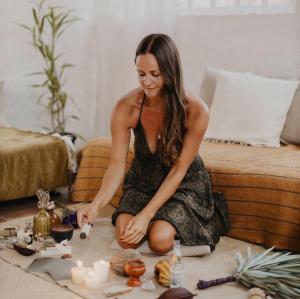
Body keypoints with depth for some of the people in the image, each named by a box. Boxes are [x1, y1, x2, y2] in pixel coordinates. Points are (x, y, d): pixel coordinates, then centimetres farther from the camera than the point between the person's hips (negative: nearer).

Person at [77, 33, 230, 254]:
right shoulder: (126, 108, -21)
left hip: (184, 184, -2)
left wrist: (147, 214, -29)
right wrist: (97, 204, -38)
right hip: (142, 182, 2)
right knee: (127, 240, -20)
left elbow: (178, 170, -22)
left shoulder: (196, 111, -27)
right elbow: (117, 165, -20)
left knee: (160, 240, -24)